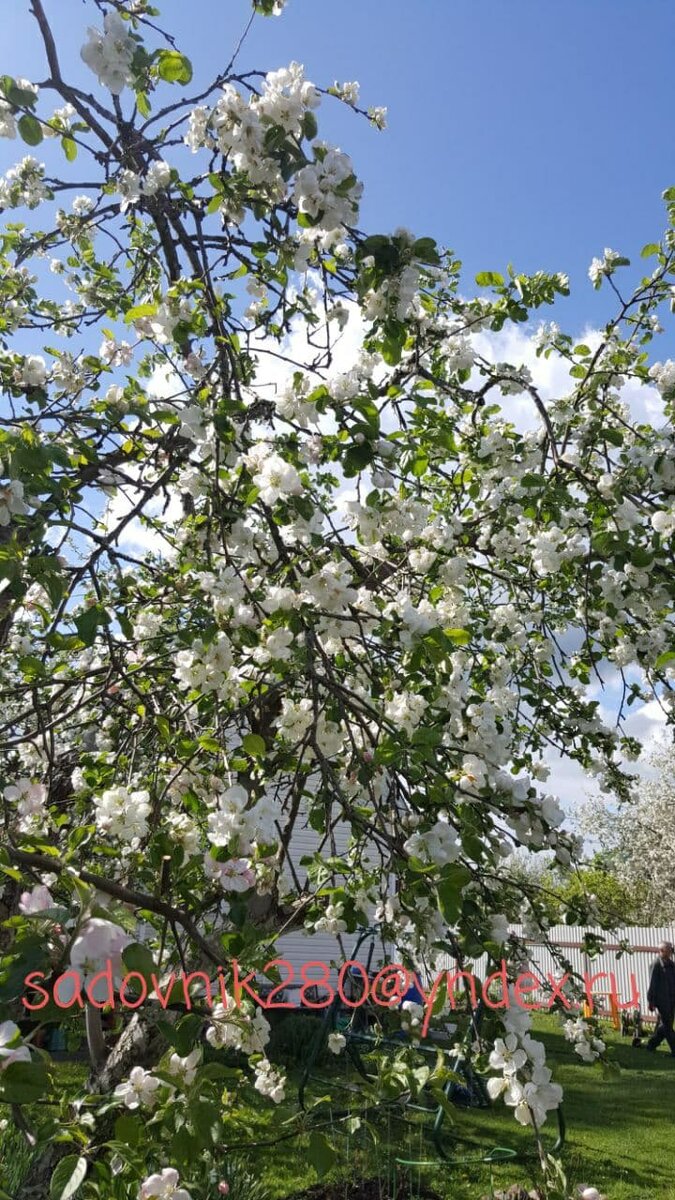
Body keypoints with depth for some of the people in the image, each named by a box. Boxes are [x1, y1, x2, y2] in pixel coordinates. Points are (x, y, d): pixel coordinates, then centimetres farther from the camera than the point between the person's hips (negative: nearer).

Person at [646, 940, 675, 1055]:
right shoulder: (656, 965, -11)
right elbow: (652, 984, -12)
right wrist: (651, 1001, -13)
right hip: (662, 999, -7)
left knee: (663, 1025, 12)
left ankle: (651, 1045, 23)